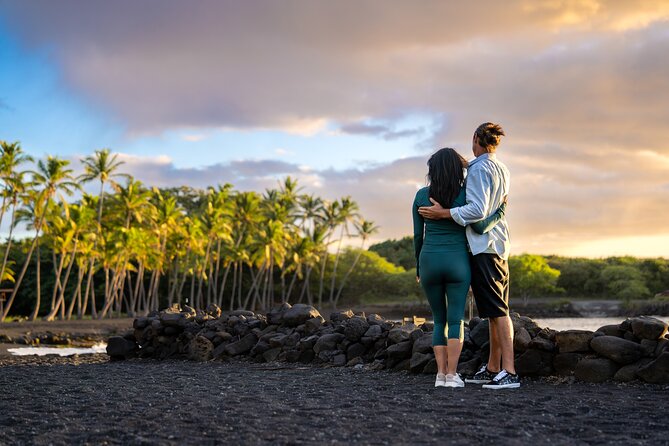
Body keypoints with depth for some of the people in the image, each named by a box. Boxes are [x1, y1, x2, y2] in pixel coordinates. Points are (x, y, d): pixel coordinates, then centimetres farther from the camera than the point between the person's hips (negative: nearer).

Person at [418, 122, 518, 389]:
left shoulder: (479, 169, -12)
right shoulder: (502, 170, 16)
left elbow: (478, 210, -22)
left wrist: (443, 213, -18)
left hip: (483, 246, -9)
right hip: (499, 245, 9)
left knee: (497, 310, -12)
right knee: (496, 310, 11)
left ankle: (509, 372, -15)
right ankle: (492, 369, 18)